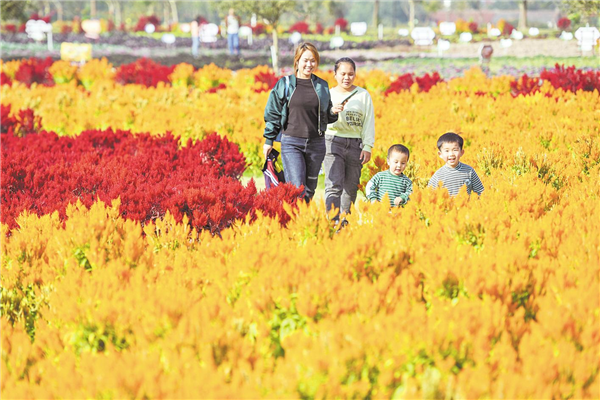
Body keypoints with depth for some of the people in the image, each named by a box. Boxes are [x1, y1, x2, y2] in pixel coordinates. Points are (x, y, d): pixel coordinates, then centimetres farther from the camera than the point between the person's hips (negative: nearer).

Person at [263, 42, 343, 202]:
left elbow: (326, 117, 18)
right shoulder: (285, 84, 3)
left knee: (309, 189, 9)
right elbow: (273, 114, 7)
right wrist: (269, 140, 5)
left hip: (316, 144, 3)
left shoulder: (322, 86, 10)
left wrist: (333, 112, -4)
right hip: (291, 142, -3)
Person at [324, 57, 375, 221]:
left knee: (351, 188, 6)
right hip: (333, 142, -2)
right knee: (334, 185, -16)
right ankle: (332, 223, -24)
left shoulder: (363, 95, 8)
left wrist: (367, 147, -1)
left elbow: (369, 123, 7)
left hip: (355, 145, 2)